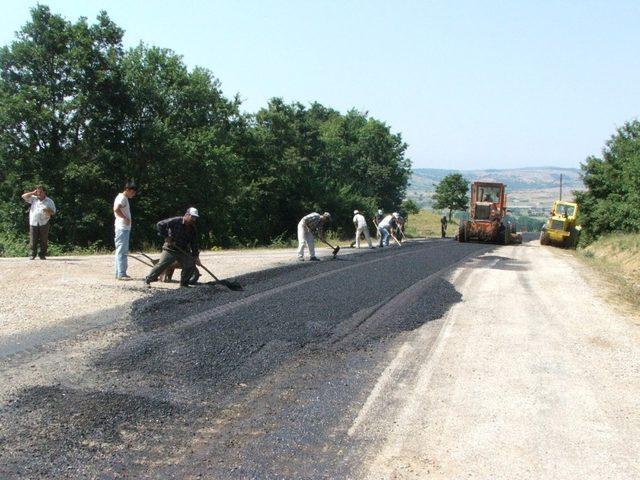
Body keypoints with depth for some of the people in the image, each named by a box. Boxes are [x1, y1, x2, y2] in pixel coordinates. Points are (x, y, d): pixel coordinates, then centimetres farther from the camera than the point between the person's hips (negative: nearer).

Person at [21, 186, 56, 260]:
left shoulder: (49, 201, 8)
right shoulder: (33, 199, 13)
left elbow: (53, 212, 6)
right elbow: (23, 196, 8)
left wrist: (48, 211, -15)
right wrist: (33, 193, 3)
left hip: (44, 223, -1)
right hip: (33, 223, 1)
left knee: (44, 241, -1)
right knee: (33, 240, -1)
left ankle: (42, 255, 7)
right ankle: (32, 255, 5)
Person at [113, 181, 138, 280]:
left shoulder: (124, 198, 20)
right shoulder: (122, 198, -11)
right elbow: (116, 209, -27)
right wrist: (125, 218, -21)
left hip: (125, 228, 10)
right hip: (122, 228, -10)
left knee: (123, 252, 13)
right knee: (121, 251, -10)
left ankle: (119, 273, 18)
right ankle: (121, 274, -10)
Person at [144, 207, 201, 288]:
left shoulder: (193, 229, 2)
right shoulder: (175, 221, -15)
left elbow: (194, 244, 6)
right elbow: (160, 225, -15)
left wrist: (196, 256, 0)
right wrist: (166, 236, -18)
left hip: (184, 251, 5)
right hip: (170, 249, -5)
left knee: (190, 266, -8)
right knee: (161, 264, -14)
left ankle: (184, 283, 12)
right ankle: (148, 280, 2)